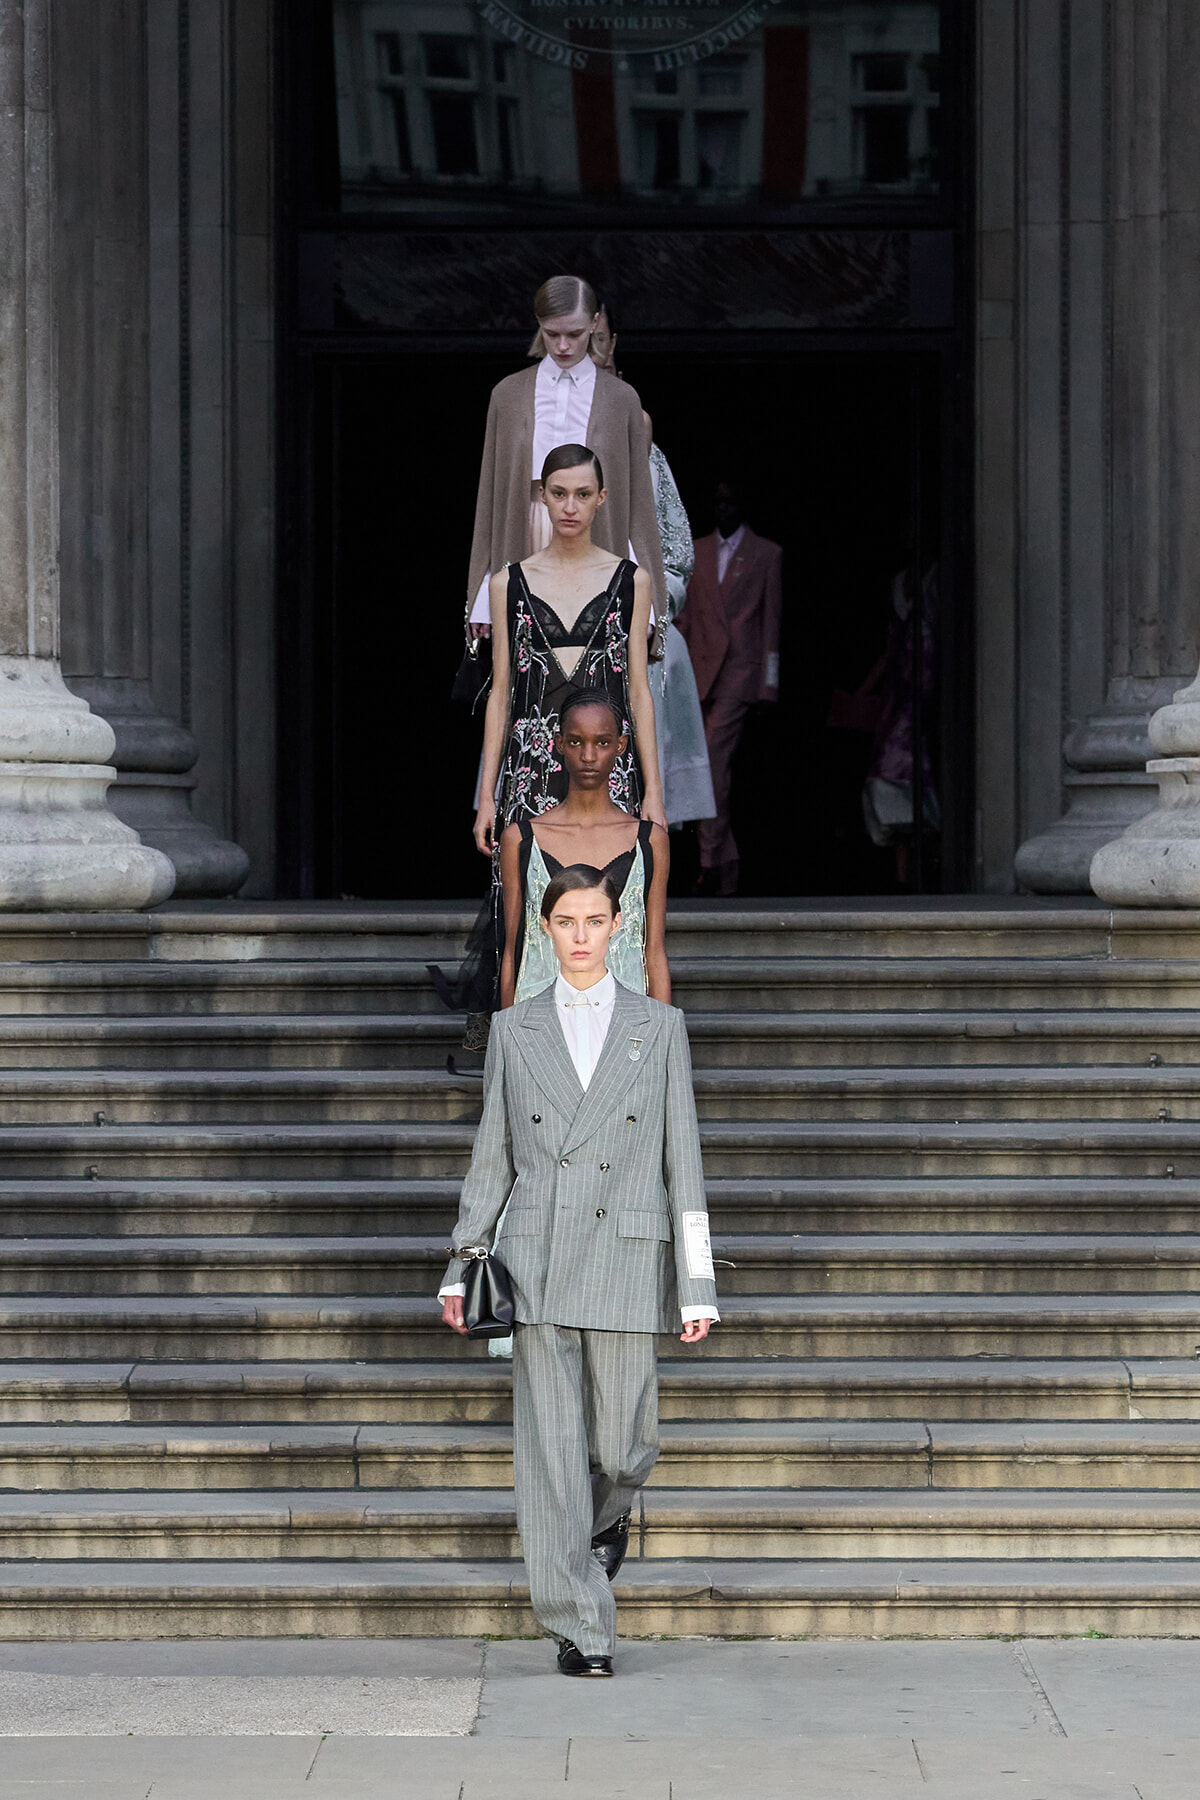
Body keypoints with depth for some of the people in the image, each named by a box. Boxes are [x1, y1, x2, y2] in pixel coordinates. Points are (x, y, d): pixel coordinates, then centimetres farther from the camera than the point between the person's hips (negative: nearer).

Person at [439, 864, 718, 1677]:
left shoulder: (659, 1026, 6)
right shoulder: (516, 1030, 9)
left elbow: (682, 1158, 4)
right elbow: (493, 1156, 13)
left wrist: (697, 1285, 0)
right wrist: (461, 1266, 10)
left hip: (626, 1262, 0)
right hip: (538, 1265, 1)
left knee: (622, 1447, 2)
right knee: (552, 1449, -4)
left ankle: (607, 1517, 38)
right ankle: (581, 1630, 2)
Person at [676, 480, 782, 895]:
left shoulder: (766, 553, 7)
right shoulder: (696, 552, 16)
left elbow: (771, 617, 5)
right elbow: (684, 614, 15)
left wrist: (769, 680, -1)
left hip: (740, 671, -4)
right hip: (701, 671, 4)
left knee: (714, 756, -17)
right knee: (712, 766, 5)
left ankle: (711, 858, -17)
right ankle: (726, 862, 13)